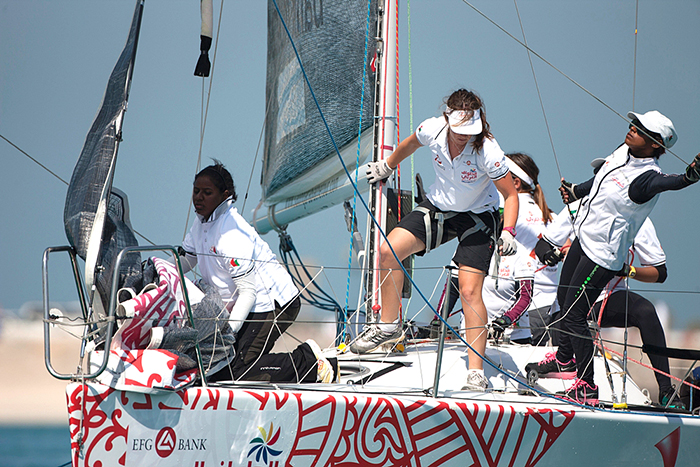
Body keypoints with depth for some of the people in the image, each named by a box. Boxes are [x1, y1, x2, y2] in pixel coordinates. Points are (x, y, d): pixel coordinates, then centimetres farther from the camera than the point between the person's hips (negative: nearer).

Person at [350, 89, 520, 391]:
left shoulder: (488, 152, -29)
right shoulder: (433, 130, -19)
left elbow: (511, 194, -17)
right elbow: (411, 143, 8)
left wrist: (508, 232, -32)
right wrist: (387, 166, 24)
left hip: (477, 217, -4)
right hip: (438, 207, 4)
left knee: (470, 291, -17)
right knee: (388, 251, -13)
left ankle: (476, 373, -13)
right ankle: (388, 325, 8)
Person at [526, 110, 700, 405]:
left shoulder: (647, 177, -28)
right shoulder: (623, 151, -3)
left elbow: (664, 183, -52)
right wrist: (576, 191, 31)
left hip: (603, 254, -9)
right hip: (584, 236, 9)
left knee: (573, 314, -8)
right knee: (564, 299, 23)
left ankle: (586, 386, 2)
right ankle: (565, 359, 47)